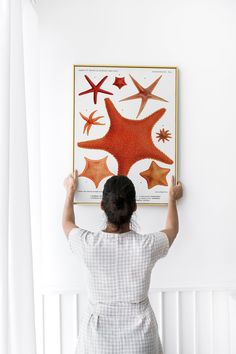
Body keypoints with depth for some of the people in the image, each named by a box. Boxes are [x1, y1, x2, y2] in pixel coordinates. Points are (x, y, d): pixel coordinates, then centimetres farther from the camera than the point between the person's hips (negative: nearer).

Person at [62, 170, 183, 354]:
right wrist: (172, 198, 20)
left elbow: (67, 223, 4)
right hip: (139, 335, 0)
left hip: (99, 331, 0)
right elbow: (172, 229, 5)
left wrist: (70, 191, 19)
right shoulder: (148, 245, -20)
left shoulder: (88, 243, -20)